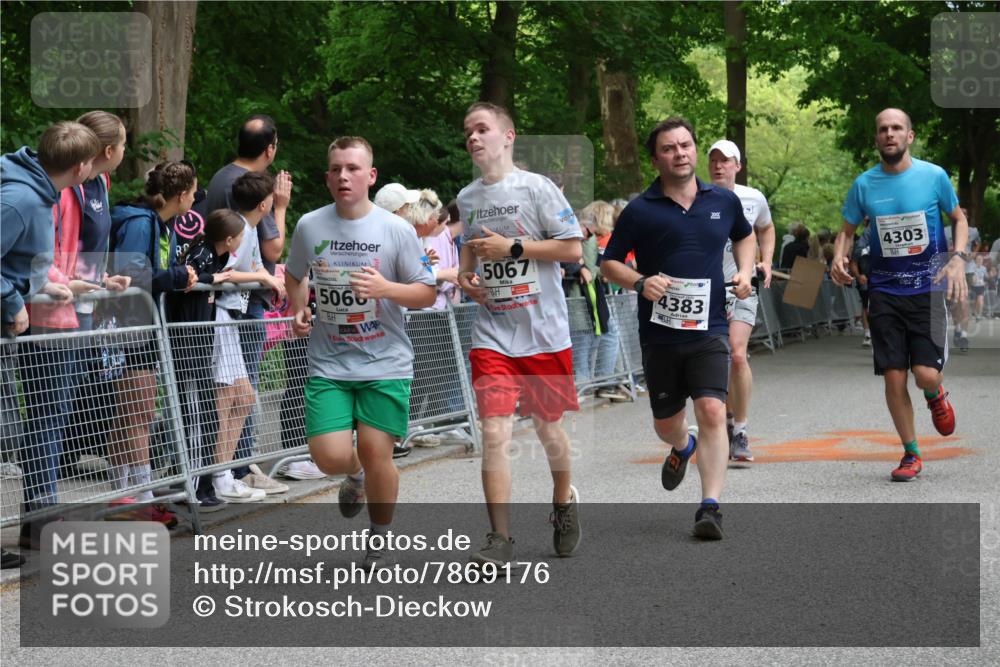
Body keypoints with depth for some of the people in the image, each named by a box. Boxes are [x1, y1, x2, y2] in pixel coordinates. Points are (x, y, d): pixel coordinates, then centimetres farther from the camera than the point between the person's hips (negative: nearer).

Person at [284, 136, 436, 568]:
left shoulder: (397, 230, -5)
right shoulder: (309, 226, 2)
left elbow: (426, 293, -1)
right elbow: (294, 275, 22)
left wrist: (385, 288, -19)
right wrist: (298, 310, 4)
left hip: (386, 363, -2)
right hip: (328, 365, 2)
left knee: (376, 453, -5)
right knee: (330, 458, -10)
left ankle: (379, 539, 21)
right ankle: (355, 477, 29)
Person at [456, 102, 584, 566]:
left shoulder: (536, 187, -7)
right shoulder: (466, 198, 9)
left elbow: (573, 249, -9)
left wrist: (512, 247, -15)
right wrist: (465, 275, 6)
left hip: (544, 331, -3)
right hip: (492, 334, 3)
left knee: (548, 428, 12)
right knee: (495, 432, -11)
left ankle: (564, 502, 41)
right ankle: (500, 540, -9)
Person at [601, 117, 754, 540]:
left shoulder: (724, 201, 5)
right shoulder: (640, 211, -3)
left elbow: (746, 237, 25)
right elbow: (609, 262, 4)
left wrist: (744, 271, 7)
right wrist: (640, 282, -15)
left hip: (709, 330, 0)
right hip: (659, 334, 0)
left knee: (712, 411, -18)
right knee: (666, 424, 12)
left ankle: (710, 506, -17)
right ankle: (683, 447, 50)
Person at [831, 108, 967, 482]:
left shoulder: (934, 176, -2)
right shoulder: (864, 184, 2)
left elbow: (959, 218, 10)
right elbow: (847, 230, 13)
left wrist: (957, 259, -6)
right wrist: (839, 258, -8)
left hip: (927, 288, -2)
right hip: (884, 291, 2)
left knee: (926, 374, -13)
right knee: (894, 377, -2)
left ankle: (936, 396, 26)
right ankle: (911, 454, 15)